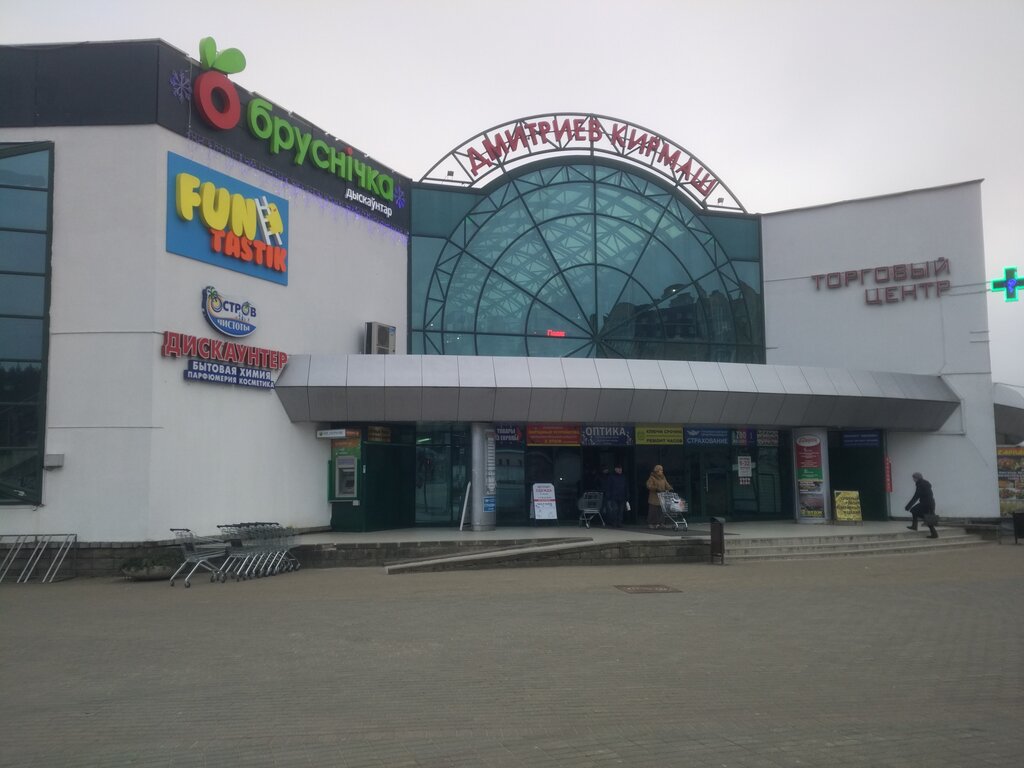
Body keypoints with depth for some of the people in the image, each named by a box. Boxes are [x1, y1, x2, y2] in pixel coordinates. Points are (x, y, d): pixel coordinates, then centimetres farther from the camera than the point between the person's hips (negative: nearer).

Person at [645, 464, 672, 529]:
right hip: (654, 498, -6)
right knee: (652, 511, -3)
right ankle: (650, 524, 5)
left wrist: (670, 488, -9)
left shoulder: (663, 478, 13)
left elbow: (666, 485, 11)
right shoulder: (652, 478, -5)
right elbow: (649, 486, -13)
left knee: (660, 511, 3)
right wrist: (656, 488, -24)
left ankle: (658, 523, 11)